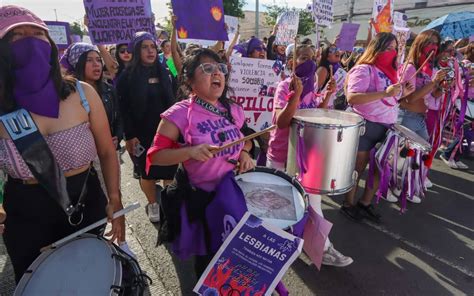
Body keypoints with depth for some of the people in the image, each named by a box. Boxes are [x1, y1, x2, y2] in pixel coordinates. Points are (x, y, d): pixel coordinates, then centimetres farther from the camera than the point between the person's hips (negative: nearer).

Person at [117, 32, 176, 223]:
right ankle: (152, 204, 28)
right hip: (142, 133, -3)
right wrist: (129, 136, -14)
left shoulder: (163, 72, 8)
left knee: (170, 169, 4)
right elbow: (124, 109, -8)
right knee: (147, 172, 8)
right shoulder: (128, 76, -4)